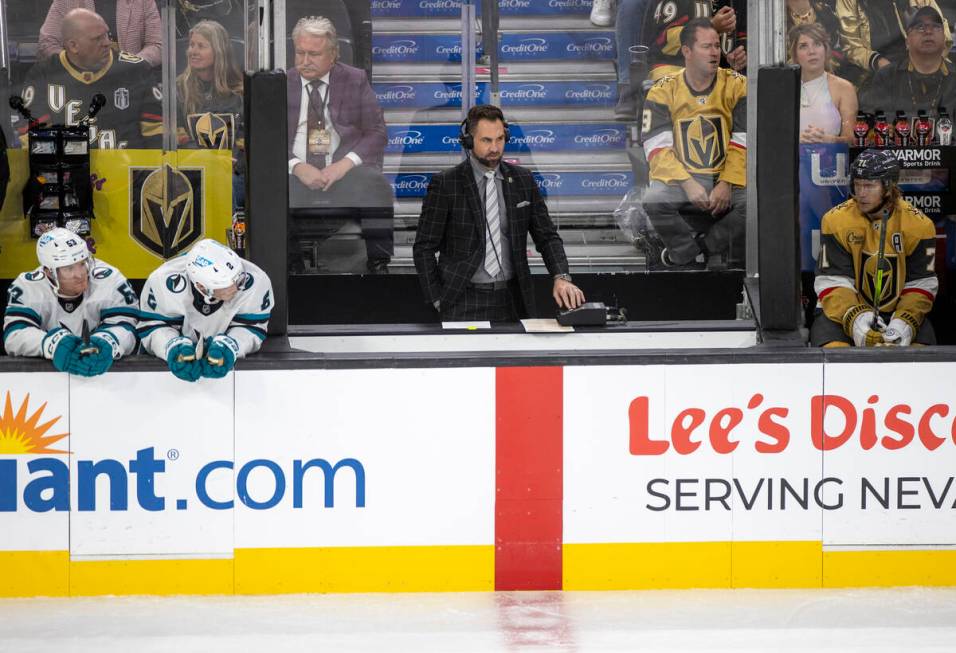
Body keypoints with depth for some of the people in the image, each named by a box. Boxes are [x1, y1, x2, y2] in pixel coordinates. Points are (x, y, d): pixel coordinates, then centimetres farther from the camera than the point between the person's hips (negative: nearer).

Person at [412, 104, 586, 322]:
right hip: (464, 302, -3)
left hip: (512, 300, 3)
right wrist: (438, 301, -7)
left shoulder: (523, 179, 6)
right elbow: (424, 247, -1)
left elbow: (547, 236, 7)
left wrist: (561, 277, -10)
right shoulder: (445, 183, -4)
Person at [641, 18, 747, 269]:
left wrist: (727, 185, -15)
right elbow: (657, 149, -8)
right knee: (654, 199, -33)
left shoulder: (737, 86, 2)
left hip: (727, 180, 1)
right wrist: (687, 184, -21)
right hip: (679, 179, -1)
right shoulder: (663, 92, 1)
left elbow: (744, 143, -2)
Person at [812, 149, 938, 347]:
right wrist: (856, 319, -28)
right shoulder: (835, 220, -8)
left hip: (898, 311, 2)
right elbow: (832, 283, -11)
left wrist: (905, 323, -21)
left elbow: (921, 286, -3)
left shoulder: (919, 225, -5)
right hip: (843, 311, -1)